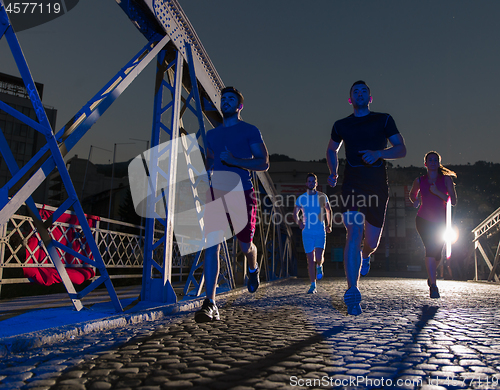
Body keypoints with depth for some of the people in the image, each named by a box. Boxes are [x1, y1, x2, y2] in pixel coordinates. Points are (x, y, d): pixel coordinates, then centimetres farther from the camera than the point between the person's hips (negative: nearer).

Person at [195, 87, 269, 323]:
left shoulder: (250, 131, 4)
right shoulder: (212, 134, 18)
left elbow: (264, 163, -4)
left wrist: (235, 161, -17)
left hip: (242, 193, -3)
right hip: (217, 193, 3)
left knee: (245, 246, 7)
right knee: (211, 246, -11)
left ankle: (253, 268, 44)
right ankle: (210, 304, -11)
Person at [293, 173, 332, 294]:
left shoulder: (322, 196, 4)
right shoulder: (301, 198, 3)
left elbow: (328, 210, 19)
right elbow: (295, 213, 8)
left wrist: (329, 225, 16)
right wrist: (298, 222, -11)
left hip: (320, 231, 0)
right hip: (307, 232, 1)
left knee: (319, 258, -12)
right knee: (310, 260, 1)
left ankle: (319, 266, 25)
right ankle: (313, 285, 12)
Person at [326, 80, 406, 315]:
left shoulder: (384, 120, 10)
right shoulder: (341, 126, 13)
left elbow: (401, 150, 4)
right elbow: (331, 150, 29)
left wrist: (378, 153, -16)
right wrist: (333, 173, 11)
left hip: (377, 187, 1)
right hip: (352, 185, 0)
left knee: (372, 242, 7)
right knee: (354, 233, -18)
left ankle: (365, 257, 46)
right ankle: (352, 292, -16)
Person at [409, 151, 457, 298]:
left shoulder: (446, 179, -1)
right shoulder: (420, 180, 2)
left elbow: (453, 201, -10)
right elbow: (412, 194, 22)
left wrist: (437, 192, -21)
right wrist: (416, 201, 4)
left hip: (440, 221, 1)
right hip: (423, 219, -1)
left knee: (437, 254, 10)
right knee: (430, 248, -21)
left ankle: (431, 275, 42)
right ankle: (433, 286, -19)